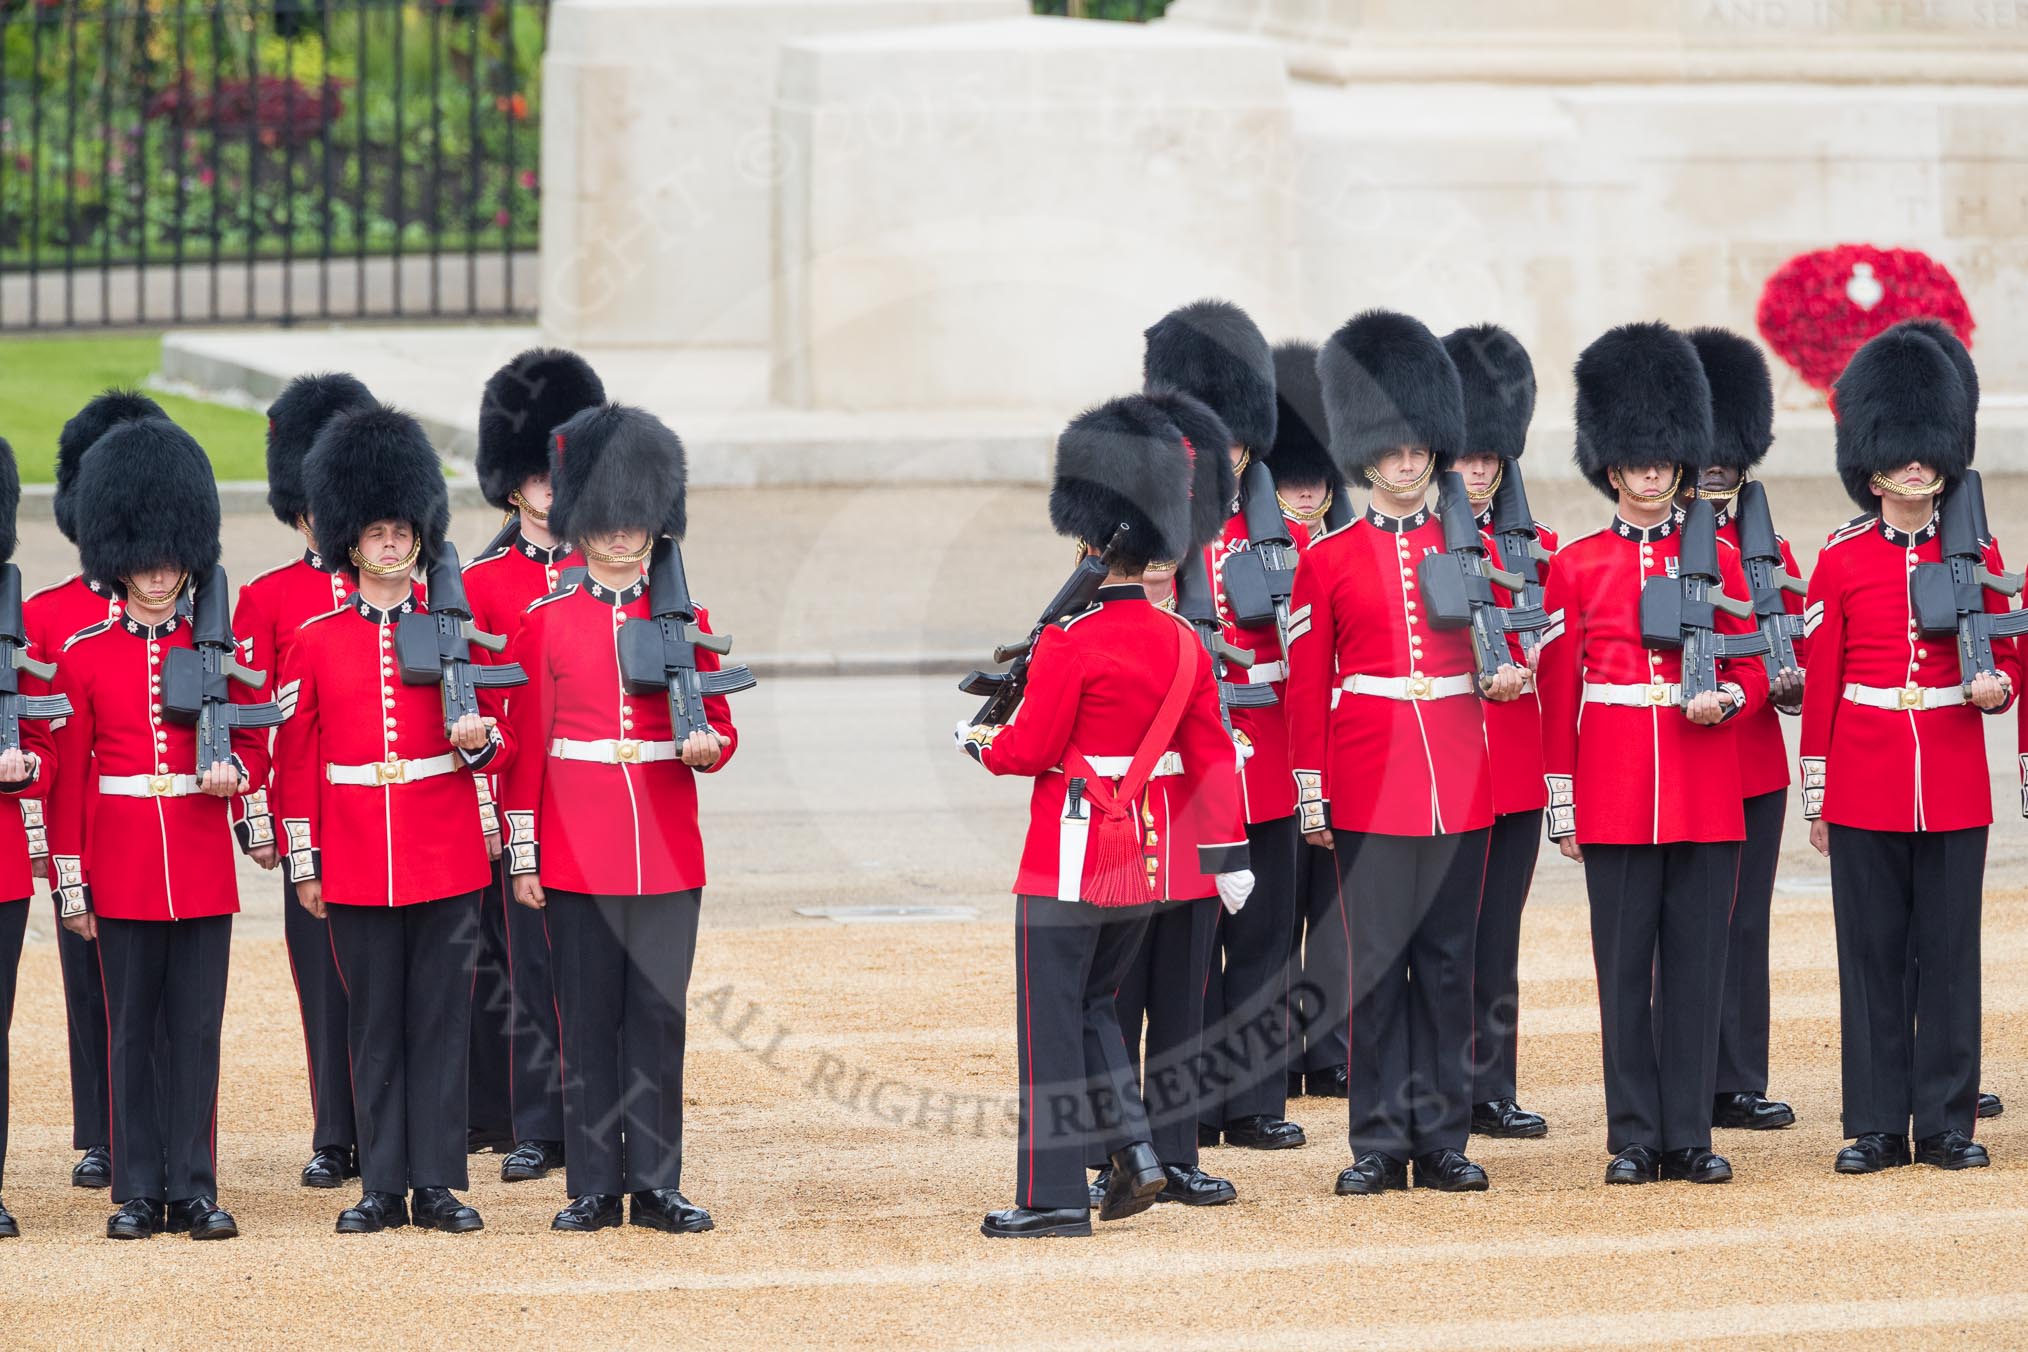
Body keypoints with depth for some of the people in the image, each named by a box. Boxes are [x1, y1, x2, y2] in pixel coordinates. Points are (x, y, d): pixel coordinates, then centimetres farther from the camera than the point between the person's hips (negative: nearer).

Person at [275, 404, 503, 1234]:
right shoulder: (314, 643, 4)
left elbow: (494, 747, 9)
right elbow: (295, 759, 6)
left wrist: (480, 740, -14)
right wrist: (302, 862, 3)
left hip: (447, 858, 0)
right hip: (357, 867, 0)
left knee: (441, 1019, 1)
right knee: (374, 1024, 4)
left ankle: (439, 1183, 5)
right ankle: (382, 1187, 8)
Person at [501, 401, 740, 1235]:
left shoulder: (683, 620, 7)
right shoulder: (547, 624, 2)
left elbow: (717, 727, 11)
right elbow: (524, 746, 3)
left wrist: (707, 747, -13)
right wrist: (522, 854, -2)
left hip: (667, 854, 1)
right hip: (577, 855, -1)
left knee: (659, 1017, 2)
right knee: (588, 1020, 2)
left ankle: (656, 1183, 7)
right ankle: (594, 1187, 7)